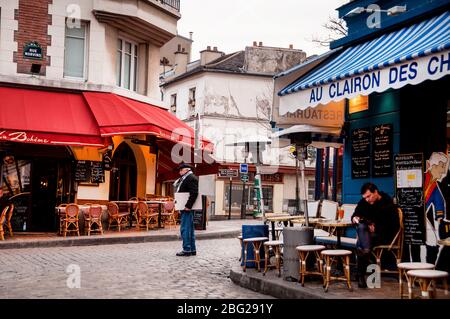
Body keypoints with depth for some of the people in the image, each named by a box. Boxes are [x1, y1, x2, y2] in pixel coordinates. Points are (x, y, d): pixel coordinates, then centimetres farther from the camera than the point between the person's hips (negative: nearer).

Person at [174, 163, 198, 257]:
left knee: (185, 229, -8)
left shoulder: (191, 178, -13)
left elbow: (194, 193, -22)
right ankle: (192, 250, 19)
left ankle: (187, 250, -4)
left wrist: (188, 206, -24)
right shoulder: (185, 178, 19)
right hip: (186, 208, 10)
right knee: (190, 229, 13)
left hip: (187, 208, -10)